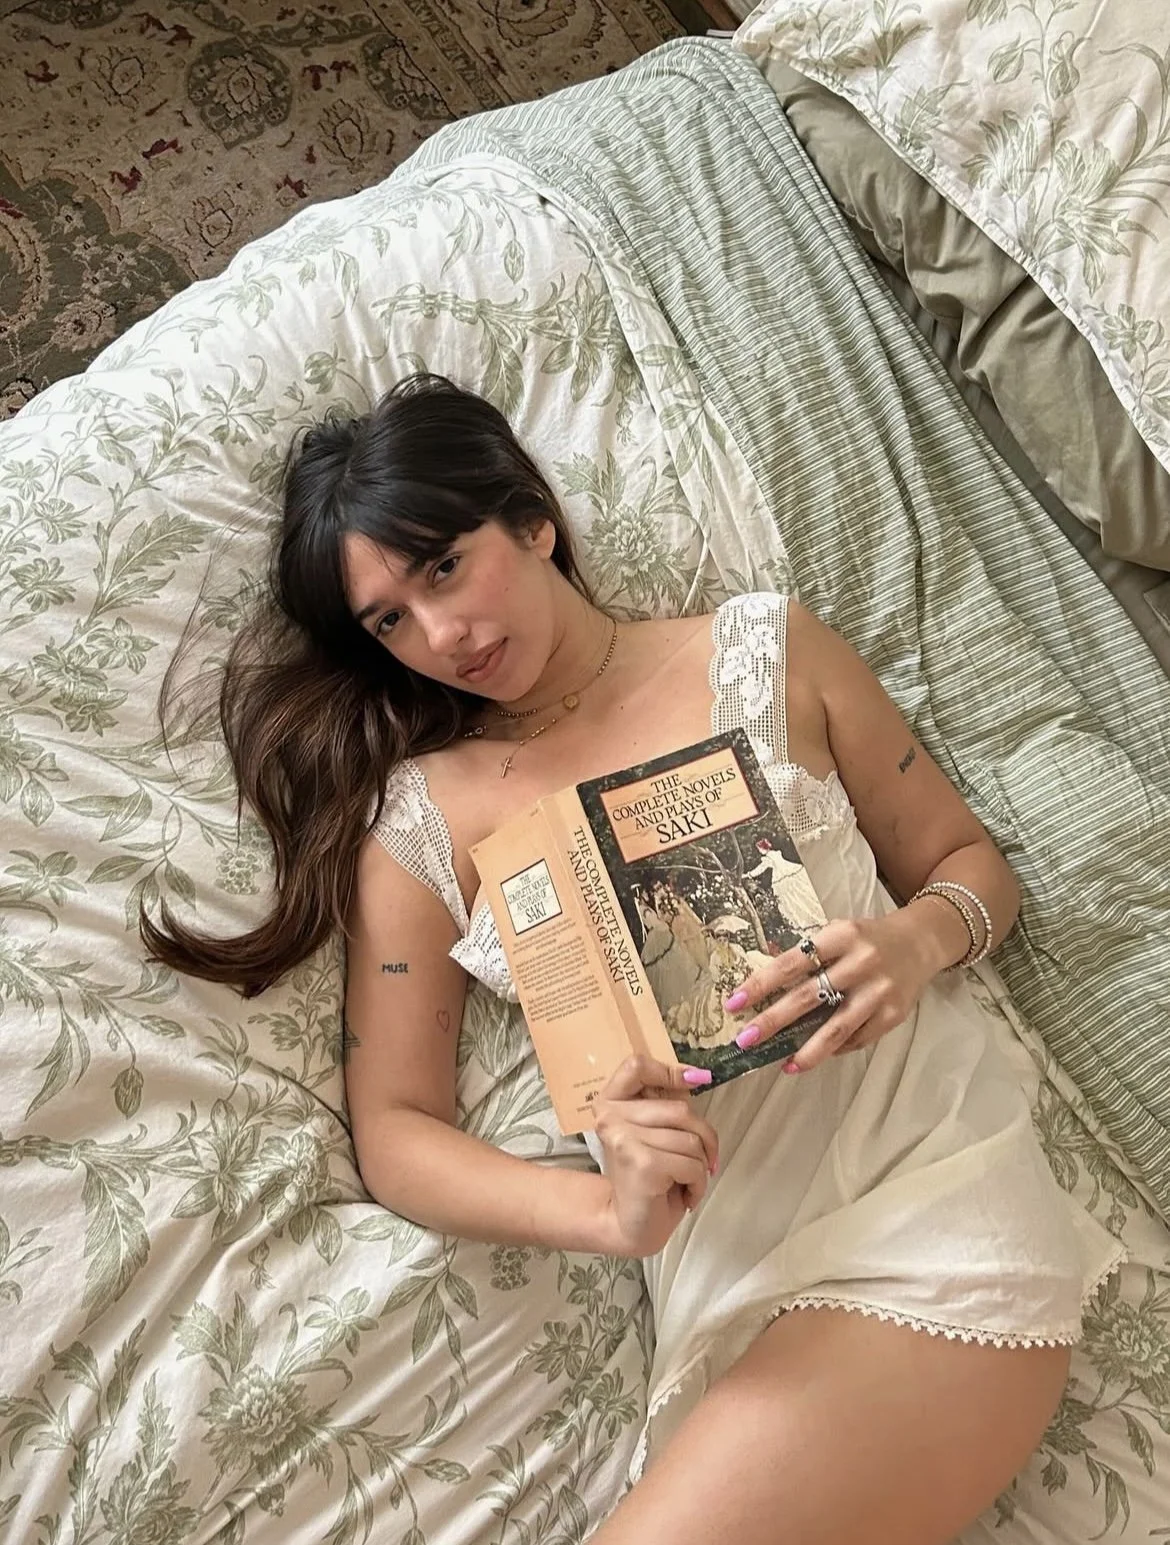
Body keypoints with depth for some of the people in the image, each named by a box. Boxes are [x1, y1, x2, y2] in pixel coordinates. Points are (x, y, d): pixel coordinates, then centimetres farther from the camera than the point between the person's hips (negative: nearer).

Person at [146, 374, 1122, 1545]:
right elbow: (394, 1128, 4)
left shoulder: (764, 652, 6)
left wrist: (914, 940, -11)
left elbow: (970, 863, 13)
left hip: (939, 1194, 0)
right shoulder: (416, 823, 5)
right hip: (732, 1291, 1)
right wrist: (610, 1212, -13)